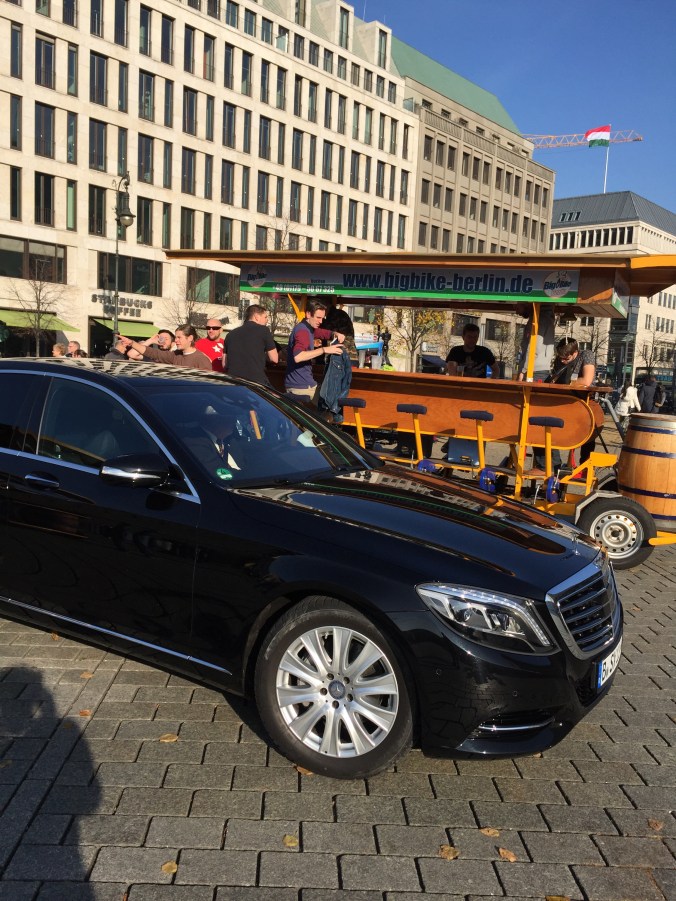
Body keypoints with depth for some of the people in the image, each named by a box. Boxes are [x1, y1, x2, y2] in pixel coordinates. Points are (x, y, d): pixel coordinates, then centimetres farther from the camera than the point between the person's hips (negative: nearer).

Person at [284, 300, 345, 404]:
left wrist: (336, 334, 3)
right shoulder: (302, 331, -19)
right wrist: (324, 349, -35)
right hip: (300, 386, -10)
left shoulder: (309, 328, 12)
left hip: (303, 383, 10)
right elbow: (297, 357, -36)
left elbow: (325, 333, 27)